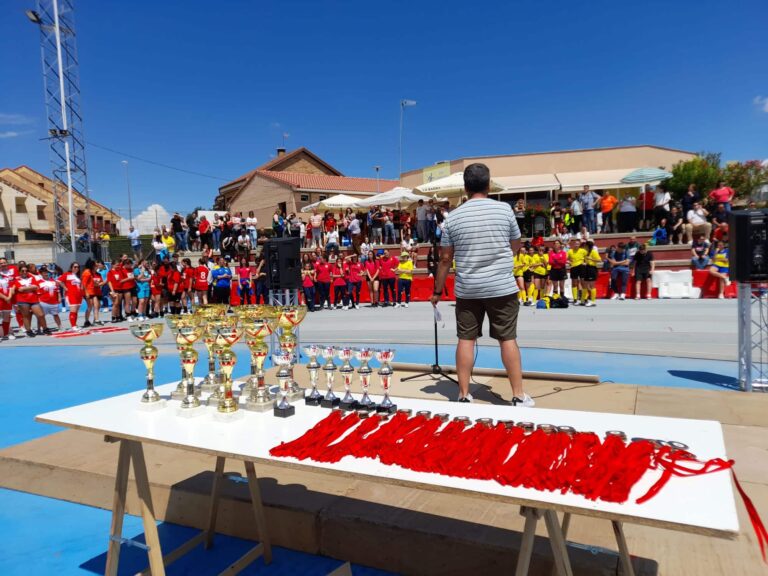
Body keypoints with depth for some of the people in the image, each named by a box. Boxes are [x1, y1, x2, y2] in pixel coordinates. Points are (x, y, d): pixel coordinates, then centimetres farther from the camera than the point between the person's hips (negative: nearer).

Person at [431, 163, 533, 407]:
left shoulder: (453, 217, -1)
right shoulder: (504, 209, -2)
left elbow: (445, 258, 1)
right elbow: (515, 246, 9)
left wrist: (437, 291, 10)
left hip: (467, 289, 1)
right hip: (502, 286, -1)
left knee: (466, 339, 8)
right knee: (508, 339, 5)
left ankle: (464, 395, 14)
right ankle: (519, 396, 12)